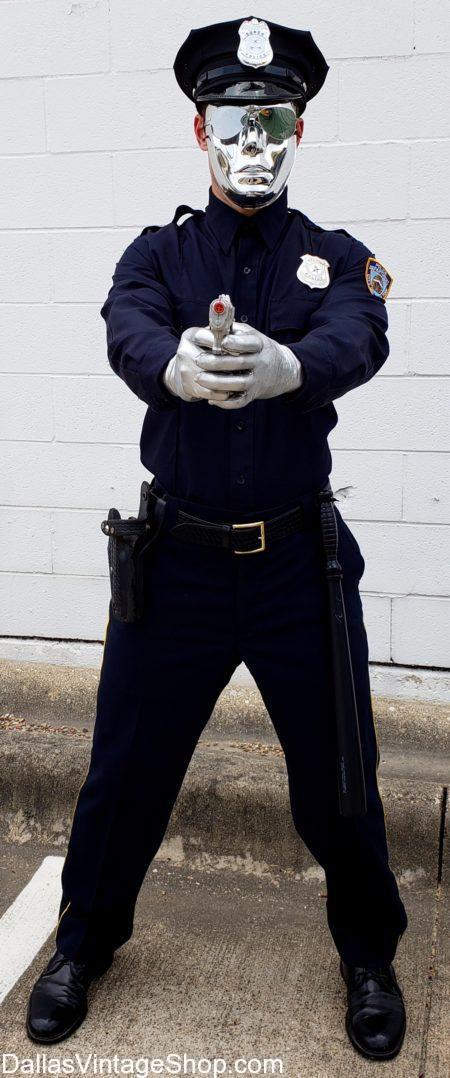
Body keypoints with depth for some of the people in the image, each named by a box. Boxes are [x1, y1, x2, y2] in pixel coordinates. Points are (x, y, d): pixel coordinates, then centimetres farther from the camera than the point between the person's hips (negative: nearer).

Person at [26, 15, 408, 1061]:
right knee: (125, 767, 11)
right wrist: (175, 366, -41)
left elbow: (358, 339, -18)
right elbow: (128, 329, -16)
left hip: (299, 563, 0)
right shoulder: (158, 253, 6)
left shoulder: (338, 259, 4)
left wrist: (287, 364, -42)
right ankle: (85, 942, 37)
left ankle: (368, 955, 36)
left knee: (337, 778, 9)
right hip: (178, 558, 1)